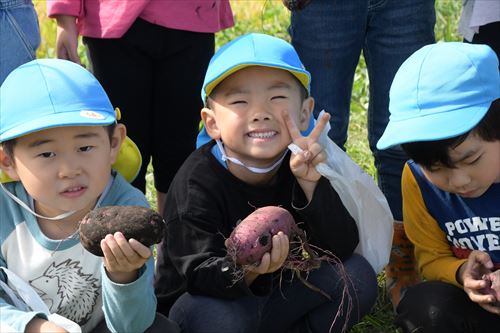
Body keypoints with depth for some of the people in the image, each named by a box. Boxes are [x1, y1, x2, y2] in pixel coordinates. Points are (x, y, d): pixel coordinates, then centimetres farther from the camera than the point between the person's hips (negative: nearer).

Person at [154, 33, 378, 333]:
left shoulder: (299, 167, -9)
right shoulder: (197, 183, -22)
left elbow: (341, 248, -15)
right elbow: (199, 274, -27)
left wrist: (311, 184, -29)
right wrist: (244, 271, -49)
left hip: (278, 293, 4)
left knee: (358, 274, -12)